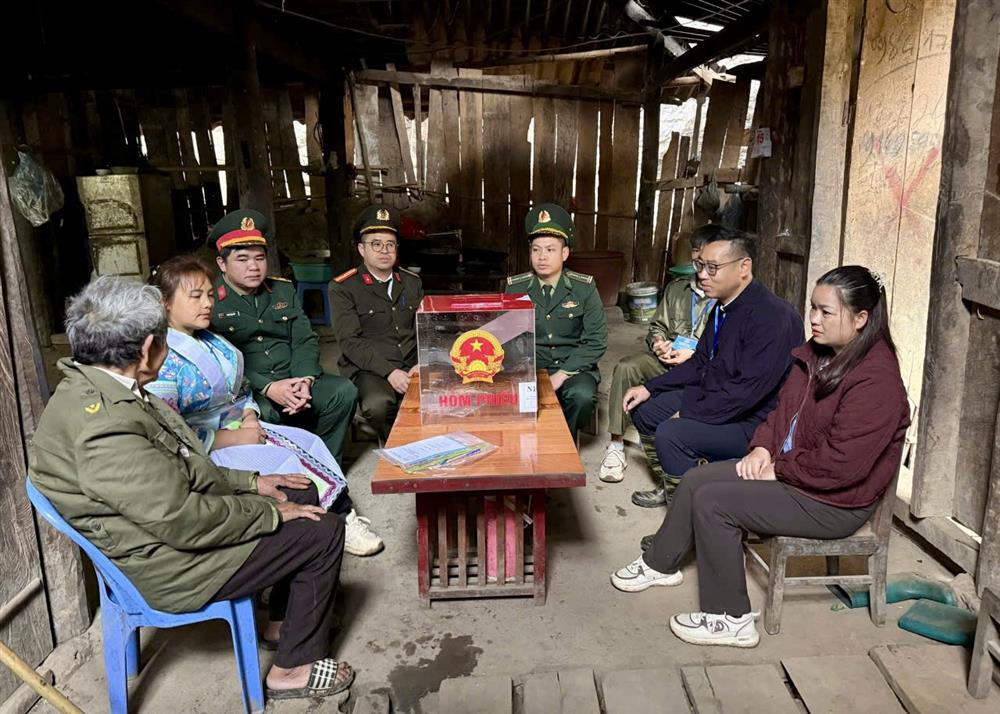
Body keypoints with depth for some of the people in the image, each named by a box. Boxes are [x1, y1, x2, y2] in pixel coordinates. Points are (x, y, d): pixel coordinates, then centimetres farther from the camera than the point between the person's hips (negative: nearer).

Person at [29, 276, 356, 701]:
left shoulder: (91, 389, 0)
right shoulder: (106, 426, -33)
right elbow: (183, 522, -29)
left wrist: (249, 482, 8)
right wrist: (270, 512, -15)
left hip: (172, 509, 10)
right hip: (169, 566, -10)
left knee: (304, 495, 16)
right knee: (324, 532, -6)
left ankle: (283, 618, 31)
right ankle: (294, 669, 11)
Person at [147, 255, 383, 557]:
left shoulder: (210, 340, 9)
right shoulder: (162, 358, -19)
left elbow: (241, 388, 19)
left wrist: (249, 418, -2)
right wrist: (234, 438, -20)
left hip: (238, 427, 9)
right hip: (206, 452, -9)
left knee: (309, 442, -4)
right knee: (286, 462, -21)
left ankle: (345, 514, -4)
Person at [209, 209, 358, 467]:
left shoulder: (283, 289, 14)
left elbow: (305, 340, 8)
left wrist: (305, 380, -11)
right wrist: (267, 388, -23)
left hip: (293, 381, 5)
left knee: (344, 391, -18)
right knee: (261, 413, -37)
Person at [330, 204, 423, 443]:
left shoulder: (412, 282, 15)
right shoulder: (343, 288, 0)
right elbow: (350, 341, -9)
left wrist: (421, 364, -8)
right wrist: (389, 372, -20)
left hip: (411, 367, 4)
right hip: (368, 370, -4)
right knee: (378, 405, -36)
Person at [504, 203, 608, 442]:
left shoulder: (584, 288, -4)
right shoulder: (515, 288, 0)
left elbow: (596, 342, -7)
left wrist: (561, 375, -17)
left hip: (573, 367, 0)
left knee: (582, 396, -32)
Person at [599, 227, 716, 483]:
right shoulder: (677, 287, 19)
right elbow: (657, 325, 24)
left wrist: (695, 354, -17)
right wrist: (658, 342, 0)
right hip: (666, 356, 5)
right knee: (625, 367, -23)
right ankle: (616, 445, -16)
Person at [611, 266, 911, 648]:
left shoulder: (876, 380, -26)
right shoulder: (817, 353, 2)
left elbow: (840, 464, -28)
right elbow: (783, 408, 14)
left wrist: (778, 469, -16)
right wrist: (762, 448, -3)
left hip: (832, 502, -9)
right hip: (784, 468, 9)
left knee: (712, 501, -18)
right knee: (695, 479, 5)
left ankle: (731, 620, -3)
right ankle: (660, 564, 27)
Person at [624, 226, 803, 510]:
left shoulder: (772, 316, -26)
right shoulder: (722, 307, 5)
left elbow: (747, 390, -30)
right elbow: (700, 364, 15)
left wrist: (688, 414, -21)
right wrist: (649, 388, 8)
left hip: (754, 420, -10)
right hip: (713, 398, 10)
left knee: (671, 434, -28)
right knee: (644, 411, 12)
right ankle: (670, 487, 28)